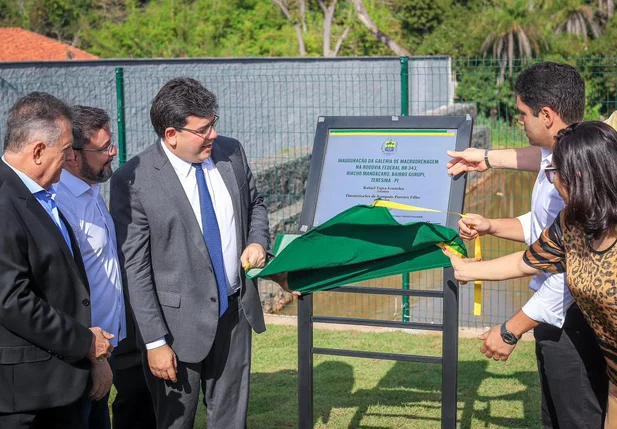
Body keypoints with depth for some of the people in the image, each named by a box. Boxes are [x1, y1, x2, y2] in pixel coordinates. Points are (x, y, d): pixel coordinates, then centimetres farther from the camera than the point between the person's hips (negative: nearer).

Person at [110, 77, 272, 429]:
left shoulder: (231, 152, -1)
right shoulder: (134, 181, -17)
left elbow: (255, 204, 17)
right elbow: (134, 269, -14)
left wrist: (258, 242, -4)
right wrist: (155, 342, -15)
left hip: (236, 311, 5)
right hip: (180, 321, -5)